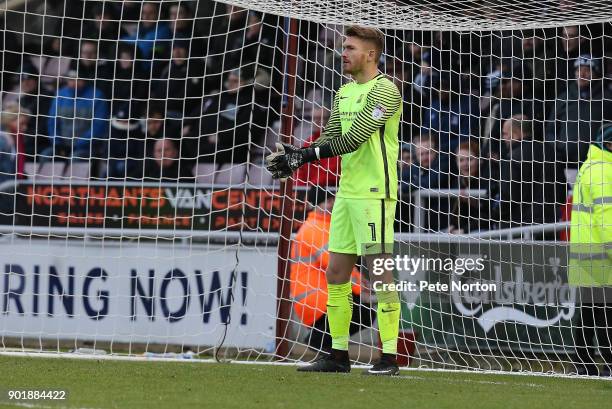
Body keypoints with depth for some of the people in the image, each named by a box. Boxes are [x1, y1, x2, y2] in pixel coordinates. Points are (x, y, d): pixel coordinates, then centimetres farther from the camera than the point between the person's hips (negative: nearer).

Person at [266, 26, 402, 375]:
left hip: (375, 193, -9)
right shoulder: (345, 92, 17)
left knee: (381, 271, -7)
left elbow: (353, 138, -19)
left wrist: (307, 155, -18)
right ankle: (339, 355, 14)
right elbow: (332, 137, 14)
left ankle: (390, 357, -4)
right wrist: (296, 154, -2)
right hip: (347, 192, 9)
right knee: (336, 273, 7)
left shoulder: (385, 90, -11)